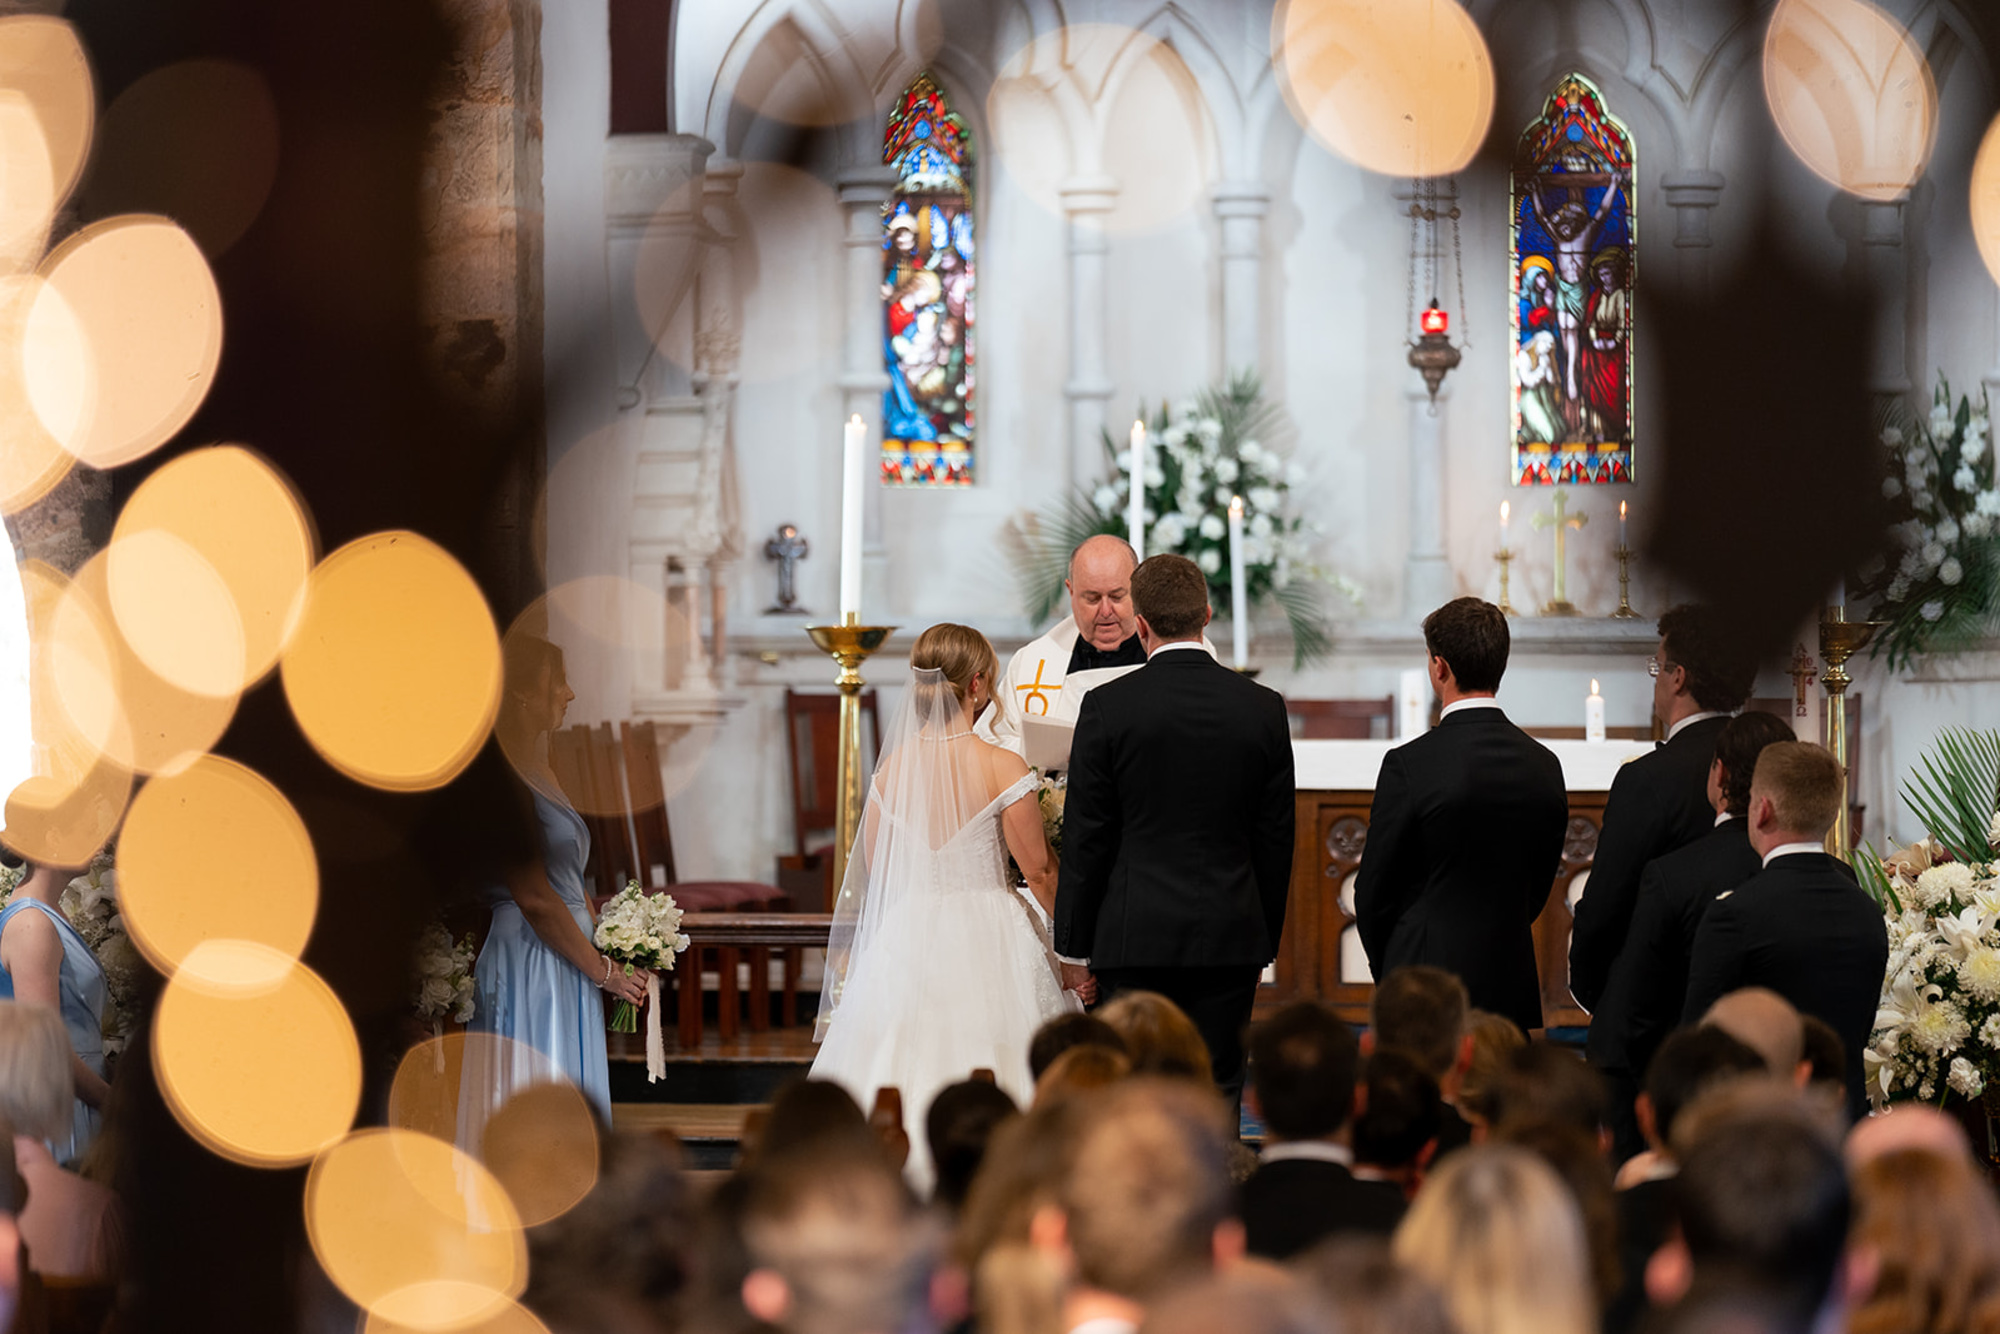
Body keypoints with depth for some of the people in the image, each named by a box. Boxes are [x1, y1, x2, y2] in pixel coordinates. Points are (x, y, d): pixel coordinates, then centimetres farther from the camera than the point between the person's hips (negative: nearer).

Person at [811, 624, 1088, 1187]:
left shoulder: (893, 766, 0)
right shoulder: (1003, 769, -12)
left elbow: (876, 872, 7)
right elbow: (1040, 871, -6)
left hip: (905, 945, 4)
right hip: (989, 945, -4)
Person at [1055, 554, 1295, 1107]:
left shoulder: (1107, 707, -6)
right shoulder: (1263, 708, 2)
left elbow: (1086, 839, -3)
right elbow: (1276, 839, 7)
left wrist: (1073, 946, 5)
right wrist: (1264, 943, 17)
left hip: (1135, 937, -2)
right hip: (1230, 937, 2)